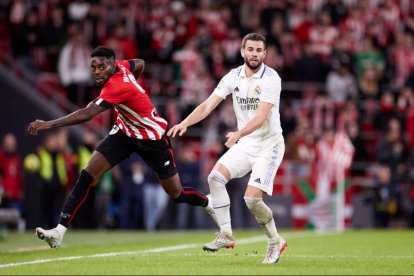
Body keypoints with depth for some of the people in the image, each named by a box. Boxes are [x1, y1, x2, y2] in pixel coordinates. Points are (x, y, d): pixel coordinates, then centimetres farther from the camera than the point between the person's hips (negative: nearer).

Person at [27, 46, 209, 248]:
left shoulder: (117, 87, -35)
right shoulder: (120, 66, -12)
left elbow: (87, 114, -45)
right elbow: (140, 64, 12)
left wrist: (49, 124, -51)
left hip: (152, 139, -7)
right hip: (124, 131, 7)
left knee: (177, 195, 4)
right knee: (87, 175, -13)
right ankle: (59, 232, -17)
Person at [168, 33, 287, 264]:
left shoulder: (271, 78, -17)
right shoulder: (233, 77, 0)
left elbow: (261, 117, -27)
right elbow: (208, 105, -4)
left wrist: (238, 134, -42)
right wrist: (186, 122, -20)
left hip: (269, 144, -6)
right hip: (245, 143, 6)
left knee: (252, 198, -16)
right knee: (216, 177, -14)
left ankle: (275, 242, 8)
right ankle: (226, 235, -3)